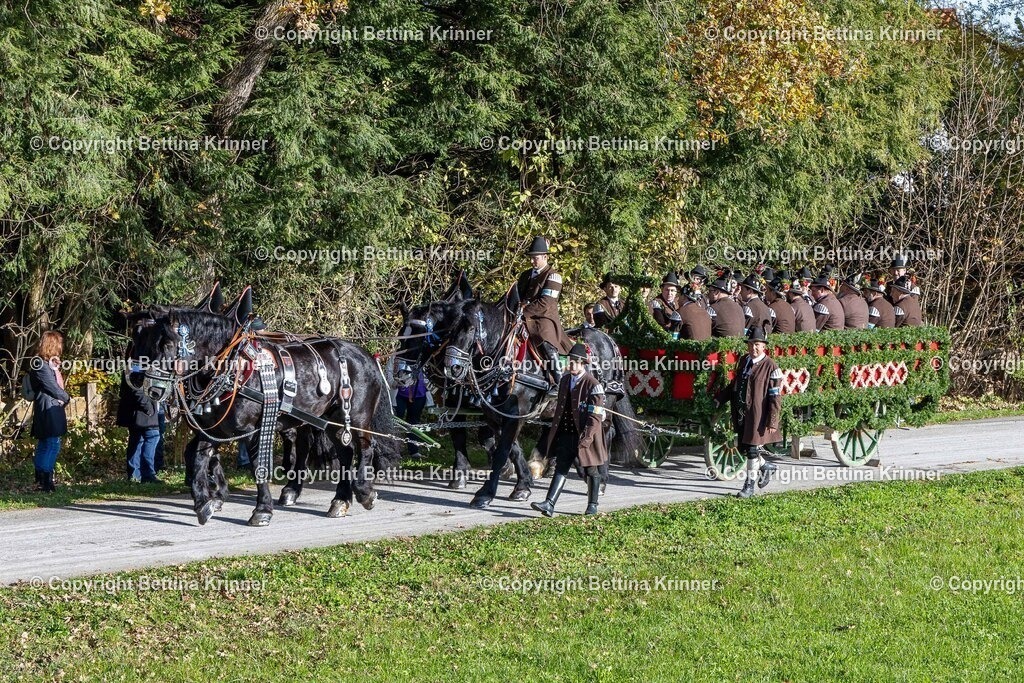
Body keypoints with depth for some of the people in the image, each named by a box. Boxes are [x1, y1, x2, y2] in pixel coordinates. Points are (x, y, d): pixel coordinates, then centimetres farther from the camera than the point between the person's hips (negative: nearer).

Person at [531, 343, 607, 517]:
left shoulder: (593, 385, -11)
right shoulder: (565, 381, 11)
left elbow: (596, 416, -15)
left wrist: (586, 437, -21)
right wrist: (554, 432, 16)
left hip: (585, 436, -5)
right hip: (565, 435, 5)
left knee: (591, 471, 9)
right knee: (560, 469, -3)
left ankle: (592, 505, 22)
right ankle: (549, 505, -12)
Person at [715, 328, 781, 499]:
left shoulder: (770, 367, -11)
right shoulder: (744, 361, 10)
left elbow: (775, 398, -12)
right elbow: (735, 383, 23)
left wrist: (772, 422, -16)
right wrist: (720, 398, 11)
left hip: (757, 416, -7)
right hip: (741, 415, 7)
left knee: (752, 450, -2)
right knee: (743, 448, 14)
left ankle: (749, 485, 9)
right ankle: (766, 467, 38)